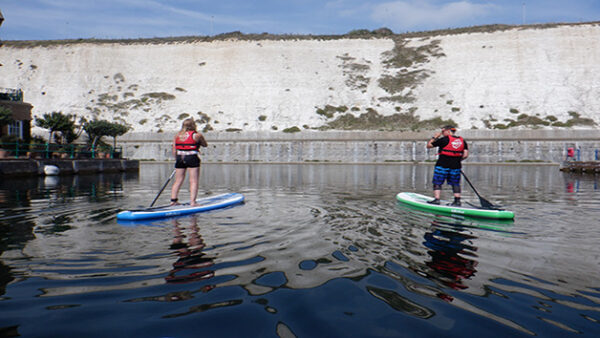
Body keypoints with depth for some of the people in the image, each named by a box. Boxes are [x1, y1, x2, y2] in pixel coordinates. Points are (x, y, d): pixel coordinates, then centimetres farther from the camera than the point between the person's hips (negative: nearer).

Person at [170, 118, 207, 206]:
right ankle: (192, 202, -6)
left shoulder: (177, 135, 10)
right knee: (193, 181, -1)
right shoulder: (197, 135, -2)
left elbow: (174, 151, 9)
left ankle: (173, 200, 13)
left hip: (180, 158, 5)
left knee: (178, 181, 13)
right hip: (192, 158, -5)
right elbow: (205, 144, 12)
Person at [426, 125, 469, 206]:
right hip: (456, 166, 5)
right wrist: (457, 160, 19)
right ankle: (457, 200, 11)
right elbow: (465, 155, 6)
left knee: (437, 183, 2)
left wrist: (434, 137, 11)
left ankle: (436, 199, -4)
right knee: (455, 183, 13)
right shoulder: (462, 141, 11)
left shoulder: (444, 139, -5)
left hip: (442, 164, -5)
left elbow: (429, 145, -1)